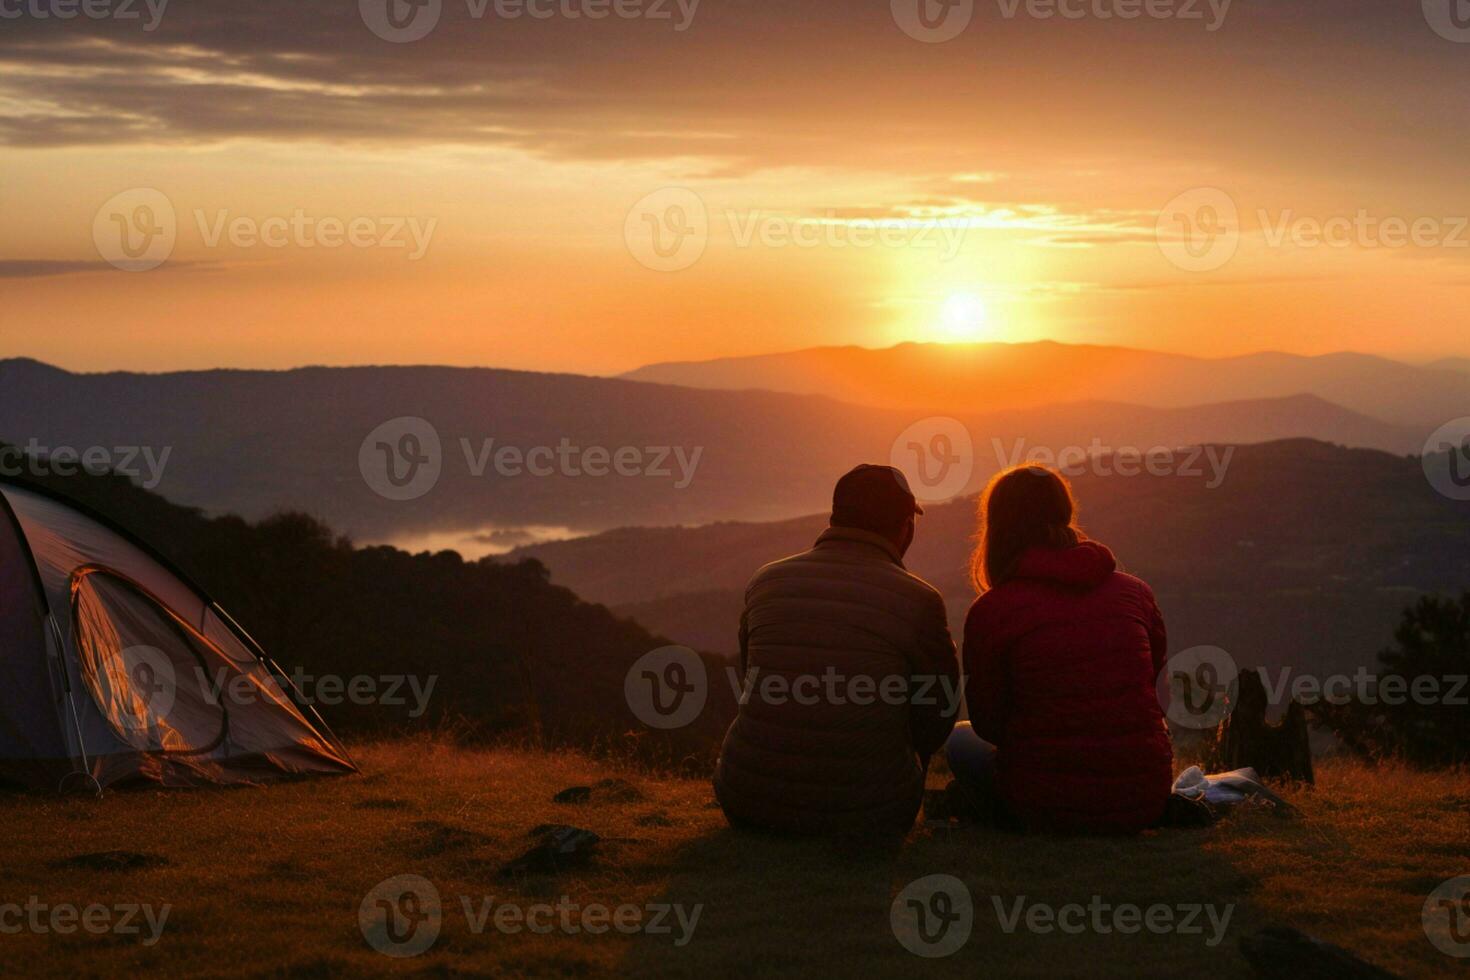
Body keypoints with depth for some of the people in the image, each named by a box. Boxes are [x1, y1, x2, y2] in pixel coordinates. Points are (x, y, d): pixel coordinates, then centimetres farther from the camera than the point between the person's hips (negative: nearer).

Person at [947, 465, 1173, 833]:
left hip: (1047, 807, -4)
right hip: (1144, 804, 4)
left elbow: (988, 723, 0)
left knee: (961, 738, 25)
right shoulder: (1134, 592, 3)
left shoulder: (990, 611, -9)